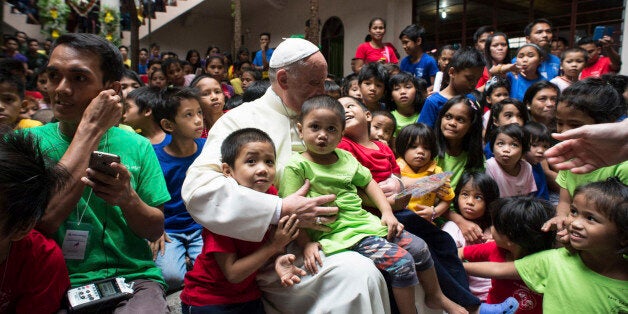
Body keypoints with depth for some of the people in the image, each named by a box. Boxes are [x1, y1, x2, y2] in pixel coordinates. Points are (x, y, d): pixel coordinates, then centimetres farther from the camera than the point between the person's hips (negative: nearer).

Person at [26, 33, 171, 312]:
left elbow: (156, 231, 3)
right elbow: (44, 221, -19)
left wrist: (128, 198, -19)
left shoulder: (137, 147, 2)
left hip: (133, 279, 0)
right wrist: (91, 129, -15)